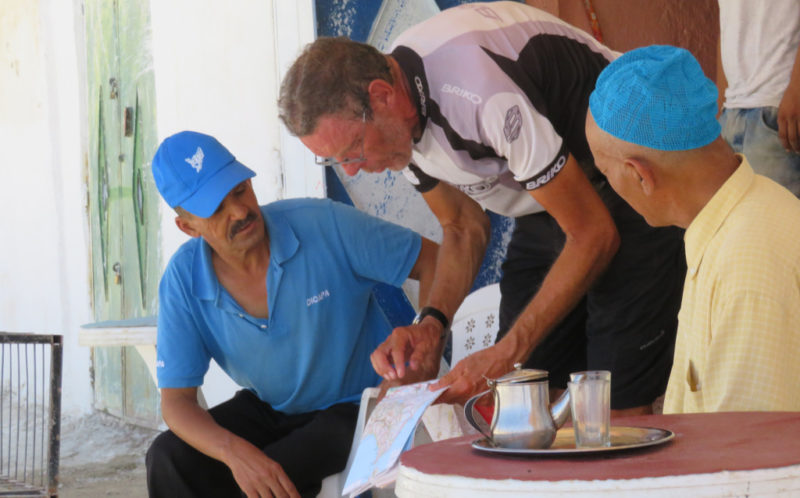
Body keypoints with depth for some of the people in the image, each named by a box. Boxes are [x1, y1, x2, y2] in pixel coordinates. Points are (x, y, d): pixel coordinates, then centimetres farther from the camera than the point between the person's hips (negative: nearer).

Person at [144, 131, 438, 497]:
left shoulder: (325, 226, -20)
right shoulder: (183, 279, -13)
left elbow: (433, 261, -12)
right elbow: (176, 401, -14)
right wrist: (234, 451, -34)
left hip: (357, 408, -4)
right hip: (268, 409, 4)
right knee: (169, 460, -20)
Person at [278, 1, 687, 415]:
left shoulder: (481, 94, -34)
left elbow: (594, 234, -27)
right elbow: (463, 227, 8)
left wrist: (508, 353, -27)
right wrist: (432, 322, -10)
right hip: (543, 212, 8)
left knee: (620, 411, -16)